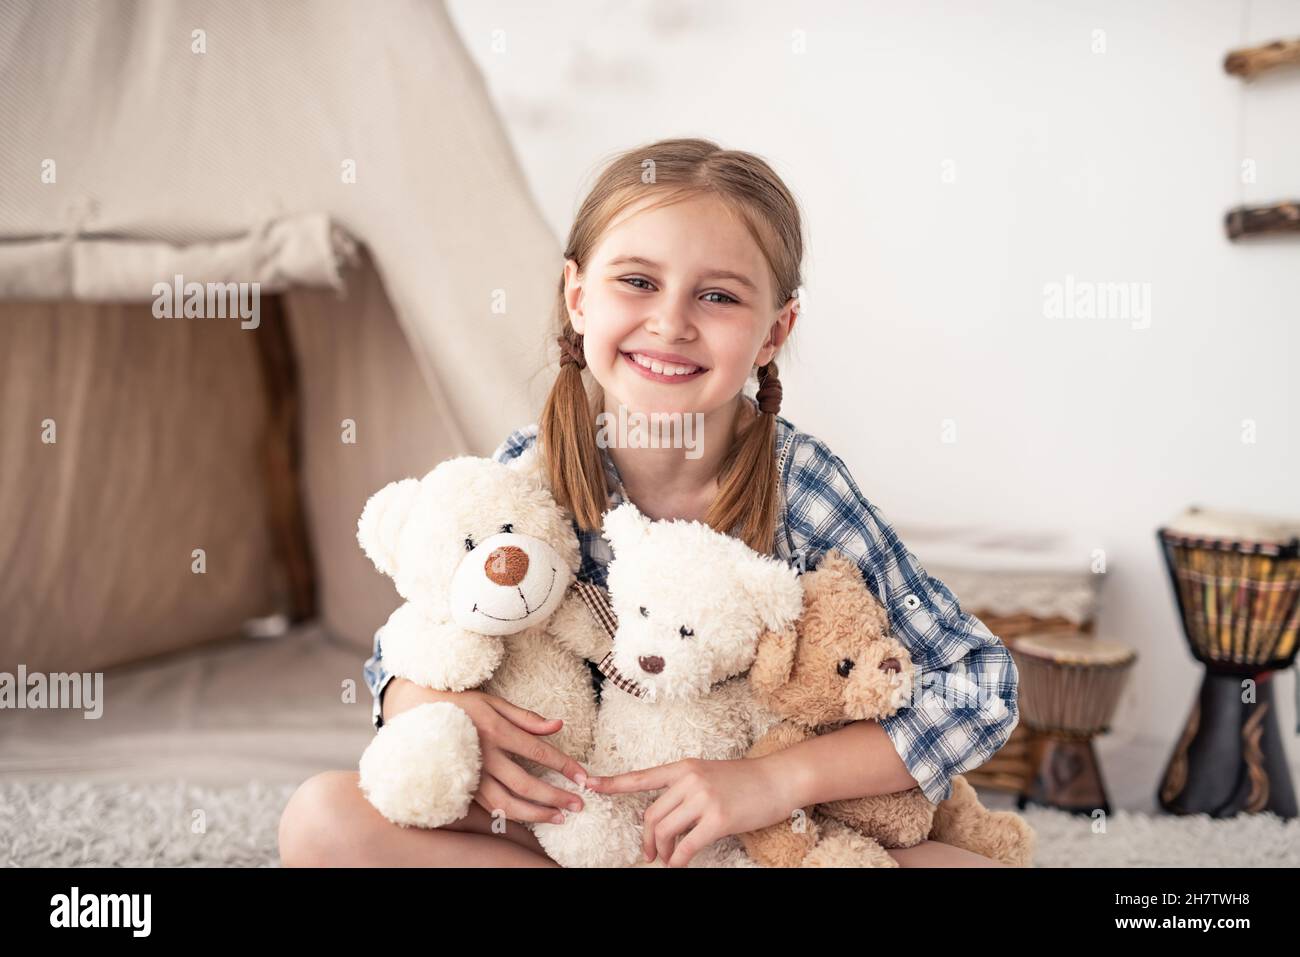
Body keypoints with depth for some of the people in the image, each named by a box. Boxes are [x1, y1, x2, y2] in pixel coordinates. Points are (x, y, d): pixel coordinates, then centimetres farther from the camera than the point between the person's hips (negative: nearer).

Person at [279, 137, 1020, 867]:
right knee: (323, 819, -18)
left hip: (766, 837, -1)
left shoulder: (802, 487, -19)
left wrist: (776, 781, -27)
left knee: (974, 863, -26)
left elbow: (983, 686, -17)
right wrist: (437, 710, -24)